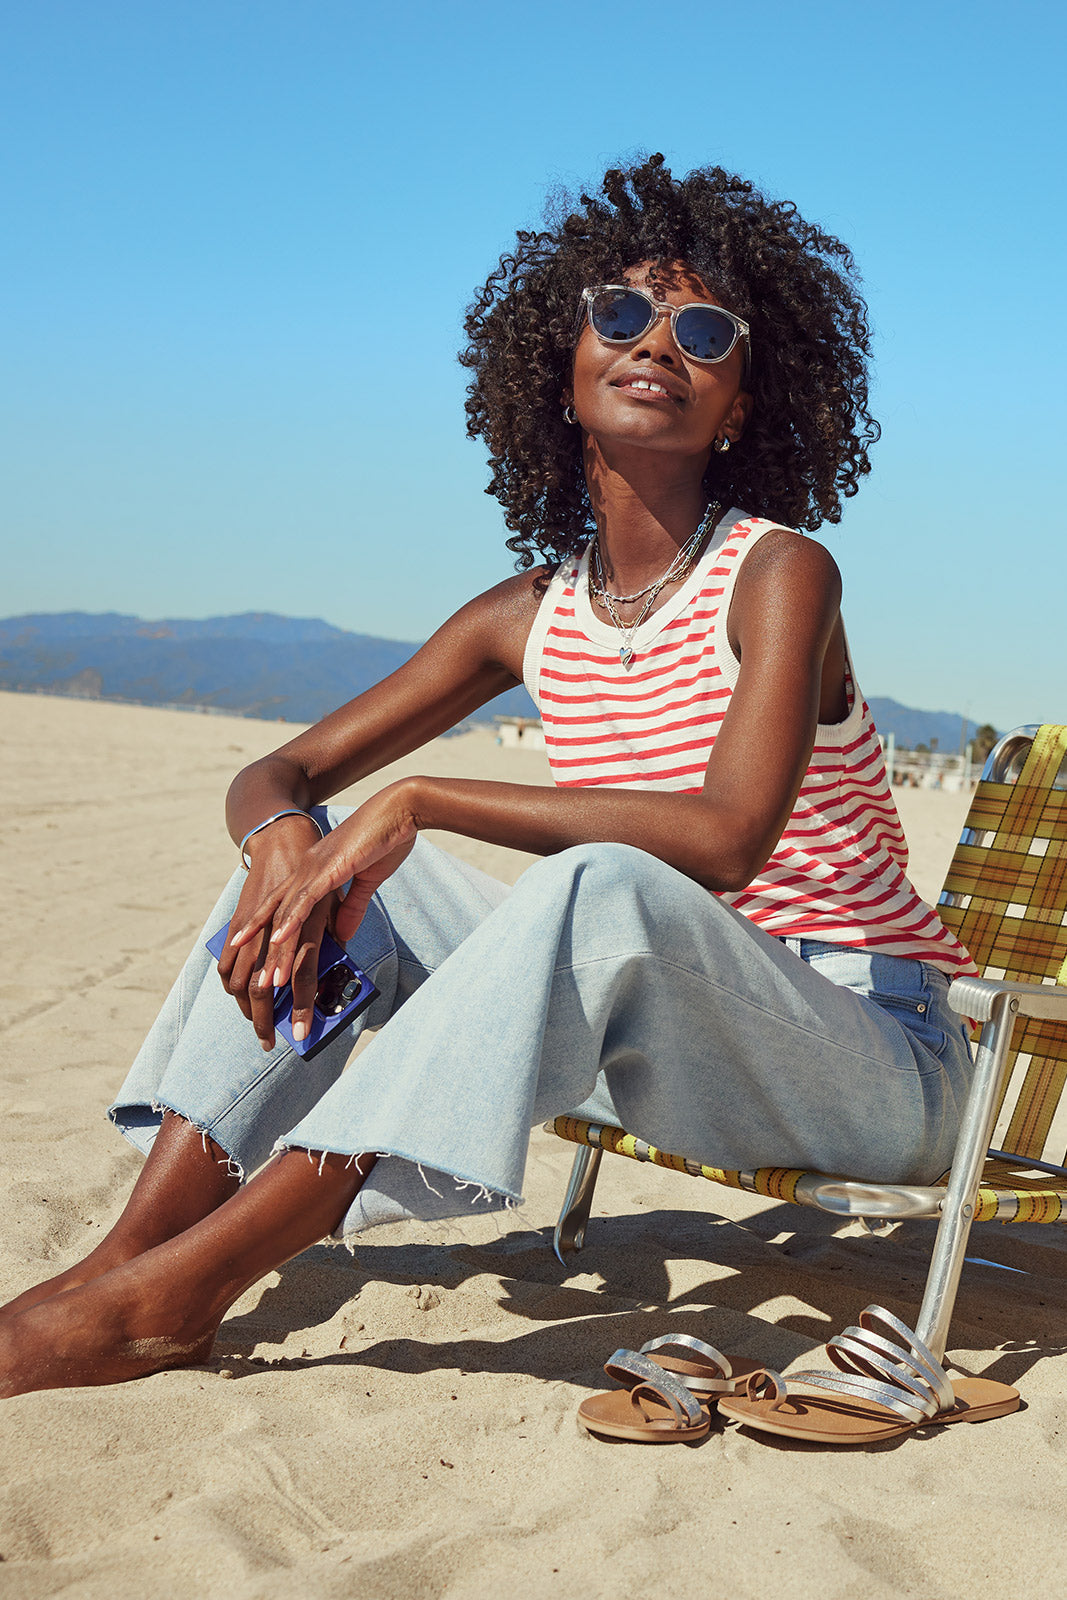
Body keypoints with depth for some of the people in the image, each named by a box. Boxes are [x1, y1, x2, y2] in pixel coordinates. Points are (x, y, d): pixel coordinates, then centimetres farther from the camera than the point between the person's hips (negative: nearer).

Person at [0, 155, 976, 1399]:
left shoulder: (779, 574, -12)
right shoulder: (532, 616, 4)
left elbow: (727, 840, -28)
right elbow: (275, 775, 6)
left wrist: (422, 801, -27)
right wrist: (281, 839, -20)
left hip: (866, 1054, -5)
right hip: (662, 1045, 6)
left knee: (604, 889, -37)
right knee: (314, 849, -6)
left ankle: (167, 1297, -36)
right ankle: (132, 1258, -17)